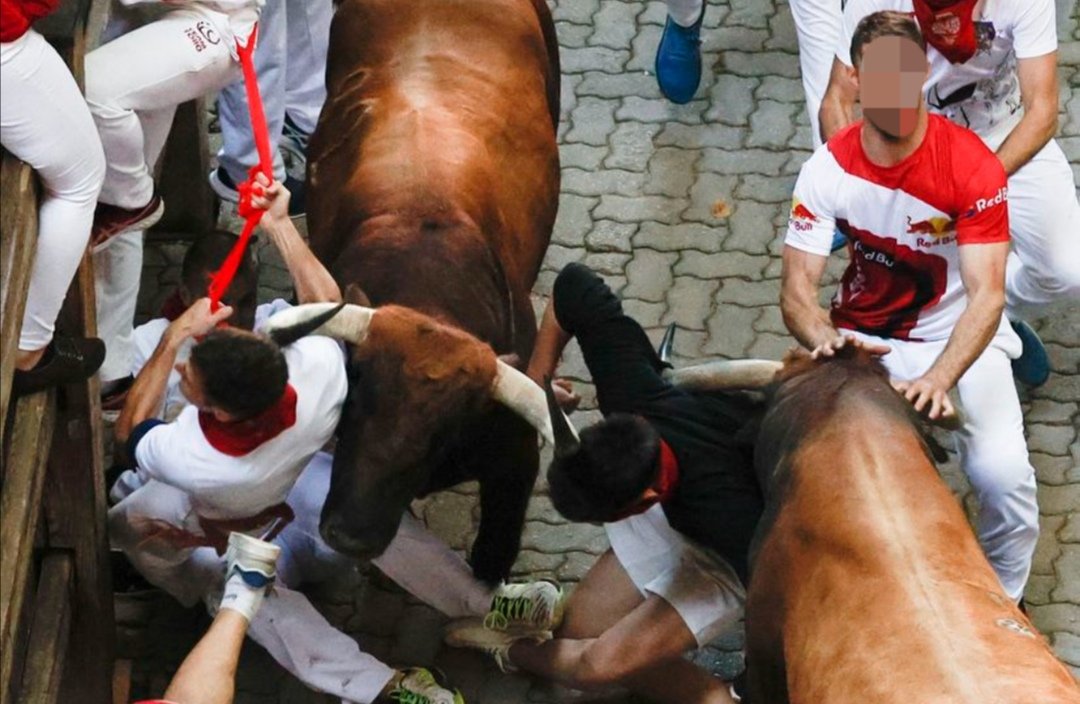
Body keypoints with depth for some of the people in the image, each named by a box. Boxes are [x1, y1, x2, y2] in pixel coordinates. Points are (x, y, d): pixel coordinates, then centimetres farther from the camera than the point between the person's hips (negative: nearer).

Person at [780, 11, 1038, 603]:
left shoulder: (971, 166, -21)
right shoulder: (829, 170, -14)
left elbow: (986, 295, -26)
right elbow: (797, 288, -16)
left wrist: (938, 380, -43)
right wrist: (824, 339, -40)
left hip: (960, 336, -2)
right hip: (864, 340, 2)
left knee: (1003, 473, -25)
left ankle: (1002, 599, 6)